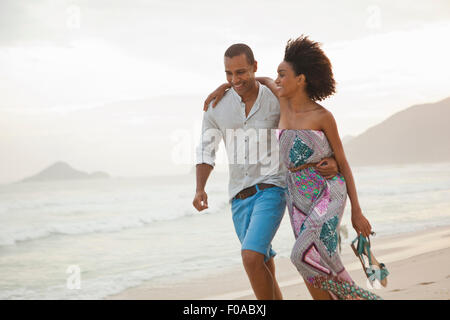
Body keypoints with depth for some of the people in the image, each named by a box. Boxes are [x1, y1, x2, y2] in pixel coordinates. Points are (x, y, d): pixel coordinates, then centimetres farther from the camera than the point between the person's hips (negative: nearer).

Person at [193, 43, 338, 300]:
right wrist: (200, 190, -8)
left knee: (251, 258, -22)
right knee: (265, 271, 8)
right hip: (240, 199, 4)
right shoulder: (217, 106, 0)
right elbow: (206, 152, 9)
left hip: (271, 190, -4)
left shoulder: (278, 103, -6)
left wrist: (332, 161, -19)